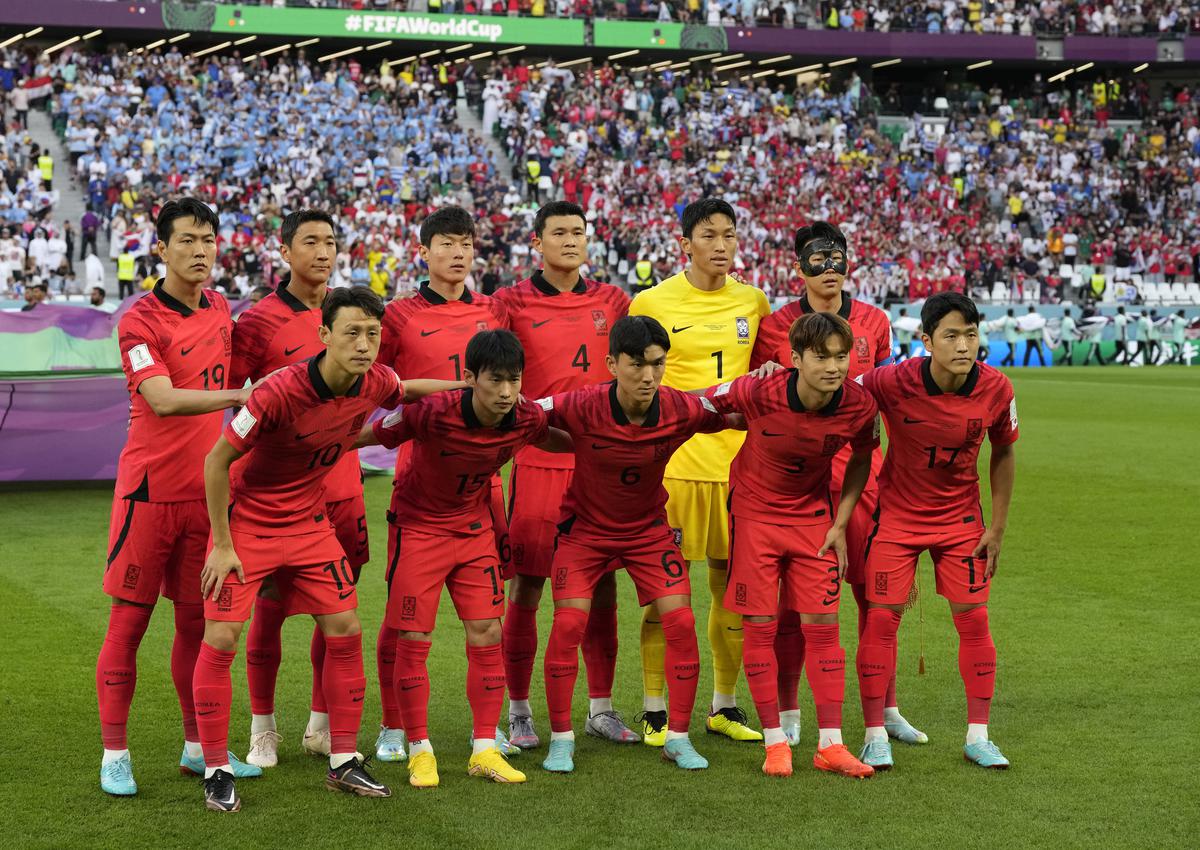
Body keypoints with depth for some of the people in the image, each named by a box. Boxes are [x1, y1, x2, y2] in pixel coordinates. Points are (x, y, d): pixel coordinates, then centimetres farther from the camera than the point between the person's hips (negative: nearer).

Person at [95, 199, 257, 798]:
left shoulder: (218, 308, 10)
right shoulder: (139, 322, -11)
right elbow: (163, 400, -24)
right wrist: (239, 396, -35)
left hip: (206, 490, 6)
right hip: (150, 489, -6)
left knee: (196, 620, 11)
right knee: (129, 620, -1)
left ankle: (197, 746, 20)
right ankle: (114, 755, 5)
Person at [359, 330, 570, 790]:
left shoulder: (526, 417, -16)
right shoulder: (433, 413, -30)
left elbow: (552, 440, 9)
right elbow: (371, 435, -19)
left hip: (475, 527, 4)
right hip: (420, 526, -4)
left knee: (487, 635, 0)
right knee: (412, 640, -3)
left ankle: (484, 749, 10)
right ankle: (420, 750, 11)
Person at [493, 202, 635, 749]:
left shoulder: (612, 301, 10)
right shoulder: (512, 303, 0)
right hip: (537, 461, -3)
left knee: (602, 585, 7)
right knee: (526, 585, -1)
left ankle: (601, 707, 17)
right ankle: (518, 711, 10)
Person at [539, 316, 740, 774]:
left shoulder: (681, 410, -21)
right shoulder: (582, 408, -27)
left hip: (649, 529, 2)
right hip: (585, 527, -2)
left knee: (680, 620, -8)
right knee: (568, 622, -12)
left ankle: (677, 737, 7)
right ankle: (561, 739, 4)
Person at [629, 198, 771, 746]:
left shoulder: (753, 301, 9)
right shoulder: (651, 303, -2)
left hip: (737, 461, 4)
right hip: (672, 461, -4)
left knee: (733, 586, 8)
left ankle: (724, 706, 21)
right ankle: (654, 711, 9)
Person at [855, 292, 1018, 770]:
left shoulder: (996, 389, -16)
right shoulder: (893, 382, -24)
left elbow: (1003, 453, 0)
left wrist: (997, 528, 1)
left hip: (961, 518, 2)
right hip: (897, 514, -2)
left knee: (973, 619, 1)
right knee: (881, 619, -4)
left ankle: (977, 737, 13)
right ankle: (875, 736, 7)